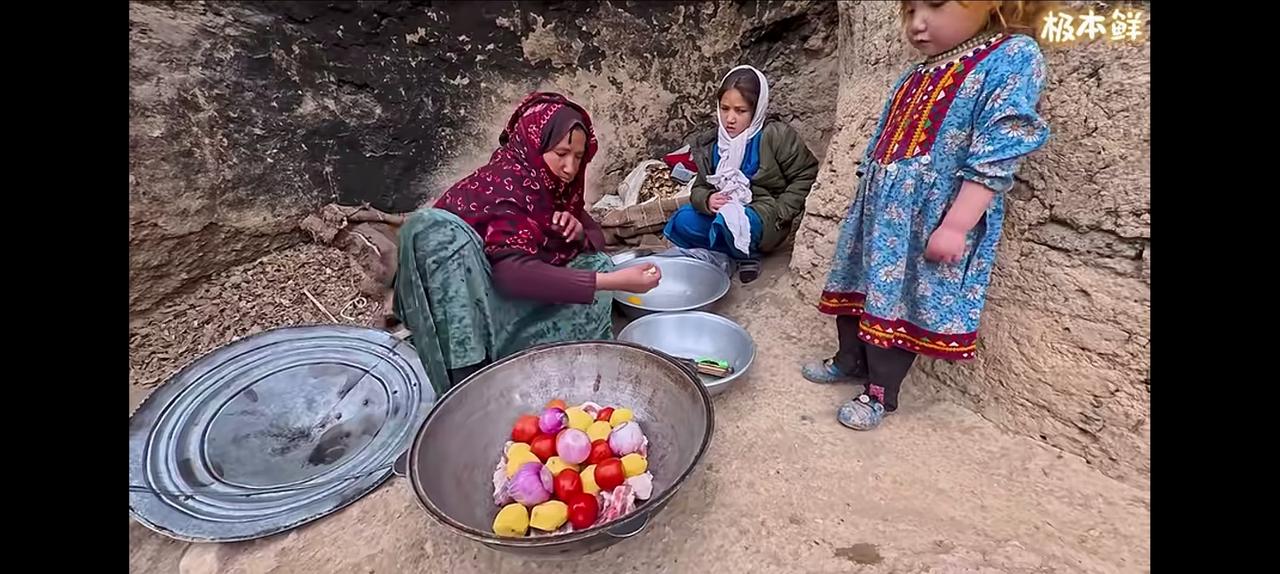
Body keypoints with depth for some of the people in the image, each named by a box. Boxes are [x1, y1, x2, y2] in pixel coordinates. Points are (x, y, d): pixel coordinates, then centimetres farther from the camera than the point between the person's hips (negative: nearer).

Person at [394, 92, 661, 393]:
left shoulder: (551, 184, -3)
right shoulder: (503, 187, -25)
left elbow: (596, 236, 5)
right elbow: (515, 273, -40)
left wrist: (578, 232, -20)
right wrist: (615, 281, -44)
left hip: (509, 299, 6)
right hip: (461, 302, -6)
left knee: (594, 264, -10)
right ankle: (469, 373, -35)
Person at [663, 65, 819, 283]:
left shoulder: (777, 135, -10)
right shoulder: (711, 144, 5)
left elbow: (807, 175, -7)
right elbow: (700, 188, 7)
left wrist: (779, 213, -13)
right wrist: (707, 200, -18)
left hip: (764, 218, -5)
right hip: (722, 211, 6)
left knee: (730, 222, -37)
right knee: (682, 222, -18)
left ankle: (747, 256, -6)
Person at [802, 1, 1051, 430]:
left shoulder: (1013, 58, -9)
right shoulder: (914, 78, 13)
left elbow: (997, 155, -17)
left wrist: (955, 225, -23)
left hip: (931, 219, -7)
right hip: (880, 211, 7)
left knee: (899, 303, 0)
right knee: (858, 291, 14)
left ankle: (880, 393, 18)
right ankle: (850, 362, 35)